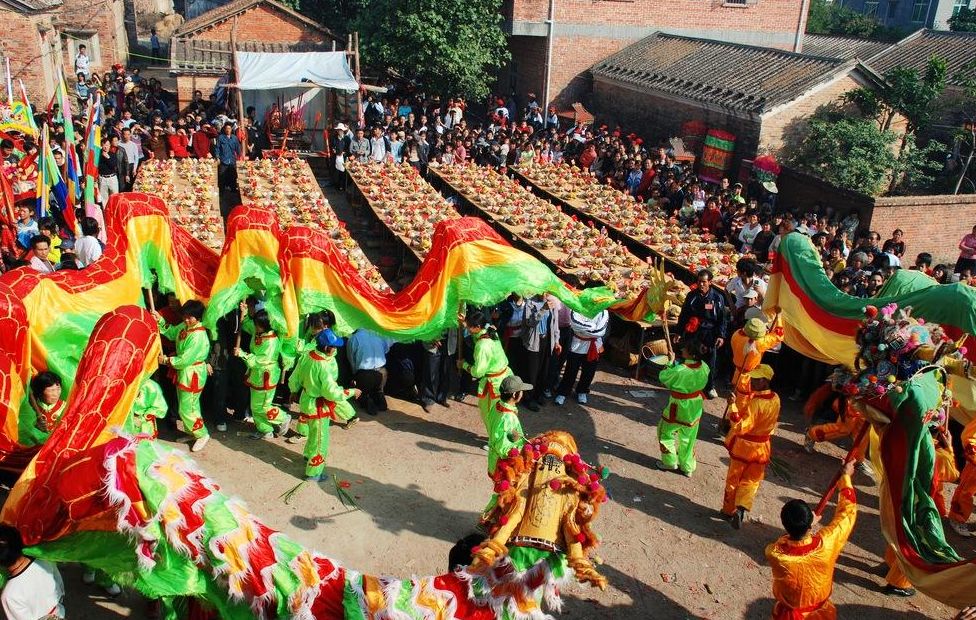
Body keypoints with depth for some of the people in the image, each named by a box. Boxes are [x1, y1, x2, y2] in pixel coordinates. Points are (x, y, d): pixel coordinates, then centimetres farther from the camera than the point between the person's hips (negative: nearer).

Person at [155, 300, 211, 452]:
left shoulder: (198, 336, -28)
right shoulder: (184, 326, -1)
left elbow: (184, 360, -24)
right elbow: (171, 333, 17)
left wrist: (167, 360, -12)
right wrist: (160, 320, 3)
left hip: (192, 376, -9)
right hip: (183, 373, 9)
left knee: (187, 409, 0)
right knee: (187, 405, 21)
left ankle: (202, 435, 16)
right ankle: (189, 430, 38)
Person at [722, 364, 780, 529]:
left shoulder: (755, 402, -27)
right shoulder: (775, 399, -5)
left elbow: (741, 427, -29)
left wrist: (733, 407, -35)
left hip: (743, 446, -5)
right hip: (762, 446, 5)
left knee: (733, 479, 15)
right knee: (751, 481, 16)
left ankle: (729, 510, 28)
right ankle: (742, 507, -5)